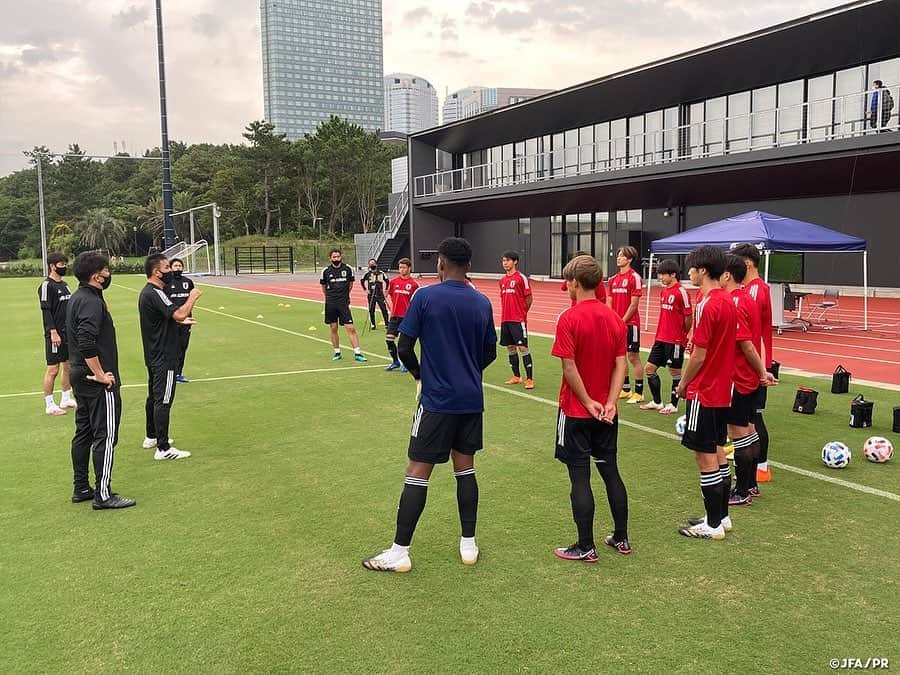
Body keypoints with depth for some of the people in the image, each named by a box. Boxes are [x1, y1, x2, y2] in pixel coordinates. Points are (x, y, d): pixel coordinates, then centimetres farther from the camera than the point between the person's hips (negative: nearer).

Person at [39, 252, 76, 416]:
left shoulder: (64, 285, 14)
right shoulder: (46, 286, -10)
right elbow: (46, 311, -15)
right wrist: (53, 332, -21)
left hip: (68, 333, 8)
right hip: (55, 335, -8)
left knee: (68, 366, 13)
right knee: (53, 369, -3)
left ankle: (66, 399, 25)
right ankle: (49, 405, 4)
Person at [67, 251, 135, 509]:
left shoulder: (76, 298, 12)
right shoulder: (92, 302, -20)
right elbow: (86, 343, -30)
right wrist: (100, 375, -22)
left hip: (81, 377, 10)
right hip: (98, 382, -10)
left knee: (83, 433, 16)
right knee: (105, 436, -3)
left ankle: (81, 488, 26)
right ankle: (103, 495, 3)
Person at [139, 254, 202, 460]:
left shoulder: (147, 292, 13)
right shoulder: (154, 293, -21)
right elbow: (179, 314, -31)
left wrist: (179, 321, 23)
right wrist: (192, 297, -16)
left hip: (154, 356, 11)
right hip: (164, 357, -11)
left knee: (154, 397, 20)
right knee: (163, 401, -7)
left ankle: (152, 437, 34)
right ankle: (163, 449, -4)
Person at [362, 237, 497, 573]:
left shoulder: (425, 297, -10)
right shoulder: (483, 303, 4)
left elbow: (404, 347, -9)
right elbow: (490, 353, 12)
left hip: (437, 399, -5)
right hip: (472, 399, 5)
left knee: (418, 472, 0)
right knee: (465, 468, 15)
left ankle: (399, 552, 6)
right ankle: (469, 545, 22)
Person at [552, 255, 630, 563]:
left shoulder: (569, 318, -15)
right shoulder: (615, 318, 3)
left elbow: (569, 367, -19)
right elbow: (621, 365, -1)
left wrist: (588, 402, -11)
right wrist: (609, 403, -6)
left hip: (576, 412, -6)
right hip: (606, 413, 6)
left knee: (580, 478, 2)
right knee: (610, 471, 16)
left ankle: (586, 547, 10)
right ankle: (621, 538, 26)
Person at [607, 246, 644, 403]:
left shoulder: (634, 277, -9)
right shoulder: (614, 279, 11)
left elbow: (634, 304, -13)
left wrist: (622, 321, -13)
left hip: (630, 323, -7)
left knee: (633, 357, -3)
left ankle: (639, 393, 4)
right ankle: (625, 390, 23)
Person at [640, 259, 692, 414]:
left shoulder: (681, 292, -13)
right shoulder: (663, 291, 11)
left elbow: (688, 316, -11)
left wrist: (683, 335, -1)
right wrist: (660, 333, 13)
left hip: (675, 340, -8)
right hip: (661, 338, 8)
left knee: (675, 371, 3)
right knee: (649, 368, 9)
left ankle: (673, 405, 14)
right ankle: (657, 402, 21)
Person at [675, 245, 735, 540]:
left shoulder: (707, 305, -20)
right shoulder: (728, 301, 7)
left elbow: (699, 355, -19)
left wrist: (683, 384, -6)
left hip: (704, 392, -9)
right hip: (723, 390, 9)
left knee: (705, 456, -1)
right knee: (718, 452, 16)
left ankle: (713, 525, 8)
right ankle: (722, 516, 26)